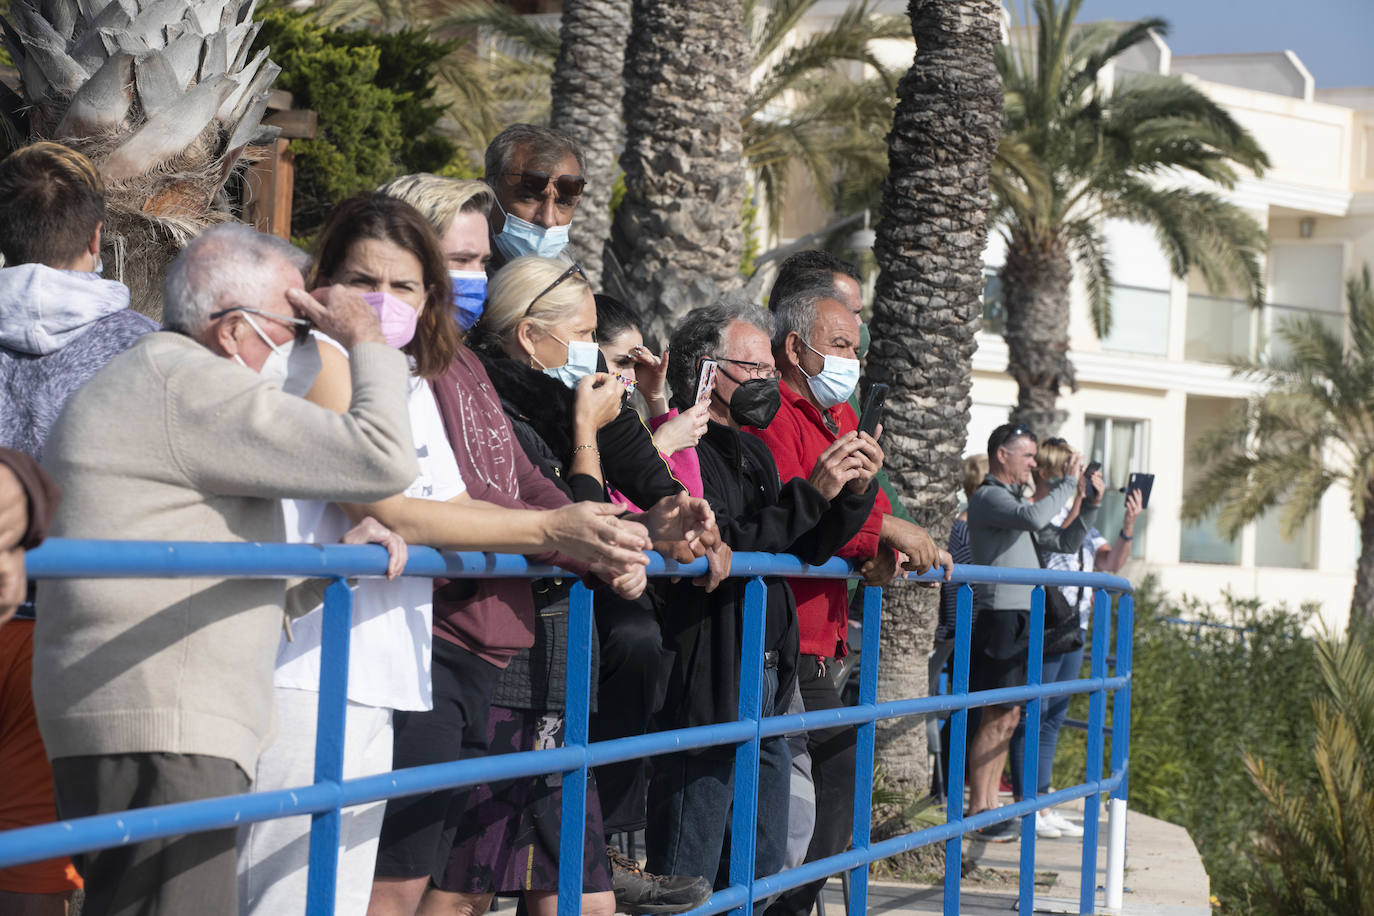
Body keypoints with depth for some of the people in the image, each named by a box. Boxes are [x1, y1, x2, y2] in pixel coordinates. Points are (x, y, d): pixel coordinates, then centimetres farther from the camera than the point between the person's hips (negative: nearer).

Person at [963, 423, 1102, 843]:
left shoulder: (1015, 499, 22)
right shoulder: (988, 497, -8)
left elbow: (1064, 542, 24)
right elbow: (1034, 517, -27)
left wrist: (1091, 504, 13)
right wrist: (1068, 482, -16)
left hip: (1021, 619, 10)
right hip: (999, 615, -10)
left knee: (1008, 718, 11)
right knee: (997, 718, -9)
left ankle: (988, 808, 16)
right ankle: (977, 813, -7)